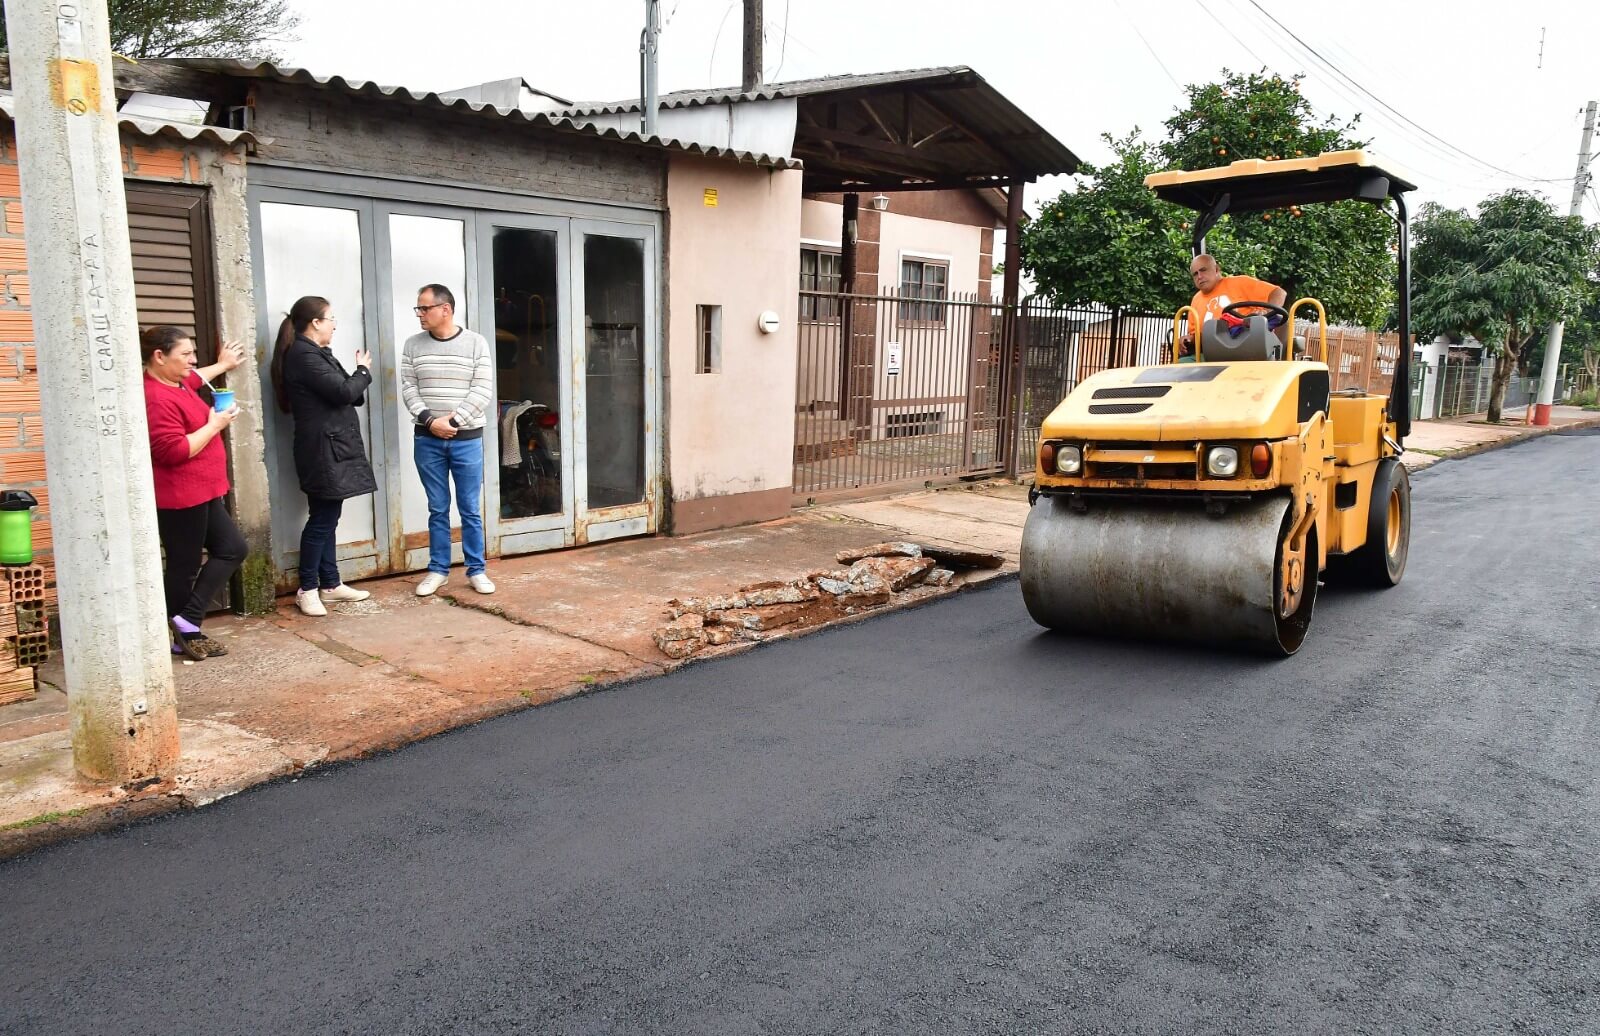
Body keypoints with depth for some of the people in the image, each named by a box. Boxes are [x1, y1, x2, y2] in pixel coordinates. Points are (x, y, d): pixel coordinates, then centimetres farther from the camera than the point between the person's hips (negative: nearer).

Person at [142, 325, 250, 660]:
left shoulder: (174, 383, 11)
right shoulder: (156, 399, -22)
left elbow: (194, 379, 37)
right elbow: (174, 451, -29)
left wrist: (223, 365, 49)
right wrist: (214, 425, -19)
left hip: (201, 493, 11)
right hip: (179, 497, -11)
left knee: (233, 549, 10)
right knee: (185, 566, -2)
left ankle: (186, 625, 11)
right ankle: (185, 630, 8)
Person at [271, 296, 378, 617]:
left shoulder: (312, 353, 17)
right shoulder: (304, 356, -15)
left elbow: (339, 394, 18)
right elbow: (343, 392, -20)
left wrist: (357, 378, -1)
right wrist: (363, 371, -2)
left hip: (332, 448, 10)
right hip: (323, 450, -10)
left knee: (327, 519, 13)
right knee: (321, 521, -4)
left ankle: (330, 584, 20)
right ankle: (307, 589, 4)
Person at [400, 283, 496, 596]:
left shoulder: (476, 343, -2)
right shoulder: (413, 345, 5)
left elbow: (483, 391, -8)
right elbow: (408, 389, 1)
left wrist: (453, 422, -15)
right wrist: (431, 421, -14)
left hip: (467, 440, -2)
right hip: (427, 441, 2)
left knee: (470, 510, 4)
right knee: (438, 509, 8)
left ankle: (476, 570, 14)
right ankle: (438, 569, 18)